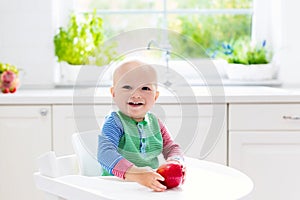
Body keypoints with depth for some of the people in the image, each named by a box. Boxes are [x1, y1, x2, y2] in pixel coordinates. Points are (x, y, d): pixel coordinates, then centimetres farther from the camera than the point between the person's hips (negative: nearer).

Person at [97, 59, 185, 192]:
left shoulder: (154, 122, 8)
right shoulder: (114, 123, -11)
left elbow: (171, 148, 13)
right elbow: (105, 153, -27)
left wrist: (174, 161, -13)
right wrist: (133, 173, -43)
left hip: (152, 184, 5)